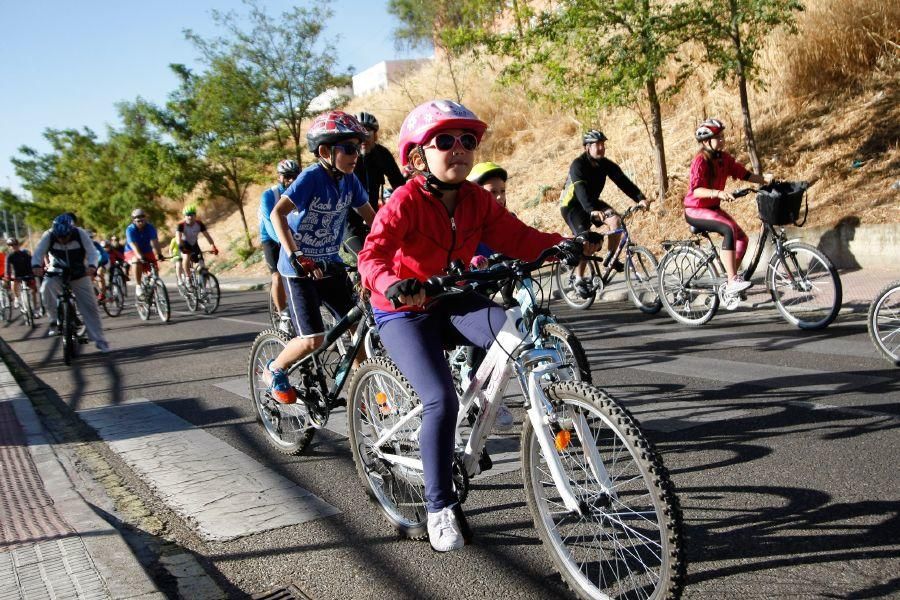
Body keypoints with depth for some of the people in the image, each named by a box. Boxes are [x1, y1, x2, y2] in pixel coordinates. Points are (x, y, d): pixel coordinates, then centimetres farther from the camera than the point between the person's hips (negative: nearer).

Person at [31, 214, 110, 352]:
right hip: (57, 273, 0)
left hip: (79, 274, 0)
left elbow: (92, 252, -24)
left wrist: (92, 265, -45)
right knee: (47, 288, -33)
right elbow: (38, 252, -26)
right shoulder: (48, 236, -18)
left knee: (90, 307, -3)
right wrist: (36, 265, -48)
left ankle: (100, 340, 5)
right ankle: (55, 320, -14)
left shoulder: (80, 234, -20)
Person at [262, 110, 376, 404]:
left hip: (330, 264, 6)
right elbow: (278, 213, -28)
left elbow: (370, 216, 6)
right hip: (300, 267, -6)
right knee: (314, 339, -12)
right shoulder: (312, 176, -20)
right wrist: (295, 256, -37)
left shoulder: (350, 180, -2)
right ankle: (274, 370, 17)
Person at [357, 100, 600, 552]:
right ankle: (440, 507, -4)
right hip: (404, 312, -5)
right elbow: (372, 254, -31)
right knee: (441, 401, -21)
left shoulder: (477, 200, -2)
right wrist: (393, 286, -52)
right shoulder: (406, 201, -19)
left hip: (453, 302, 5)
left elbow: (518, 238, -6)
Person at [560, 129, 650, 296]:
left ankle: (611, 257, -1)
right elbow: (581, 189, -40)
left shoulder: (606, 164, -8)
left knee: (615, 220, -20)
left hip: (592, 201, 6)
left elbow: (623, 181, -17)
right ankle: (579, 280, -9)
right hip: (571, 204, -6)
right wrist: (592, 211, -56)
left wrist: (640, 198, -32)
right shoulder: (578, 165, -25)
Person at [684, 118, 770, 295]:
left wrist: (764, 180, -15)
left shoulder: (724, 158, 2)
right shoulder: (700, 160, -19)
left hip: (713, 208, 8)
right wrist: (718, 193, -45)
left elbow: (744, 174, 0)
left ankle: (732, 279, 13)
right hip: (695, 211, -8)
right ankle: (732, 282, -29)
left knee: (742, 238, -2)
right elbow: (696, 190, -31)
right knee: (729, 229, -29)